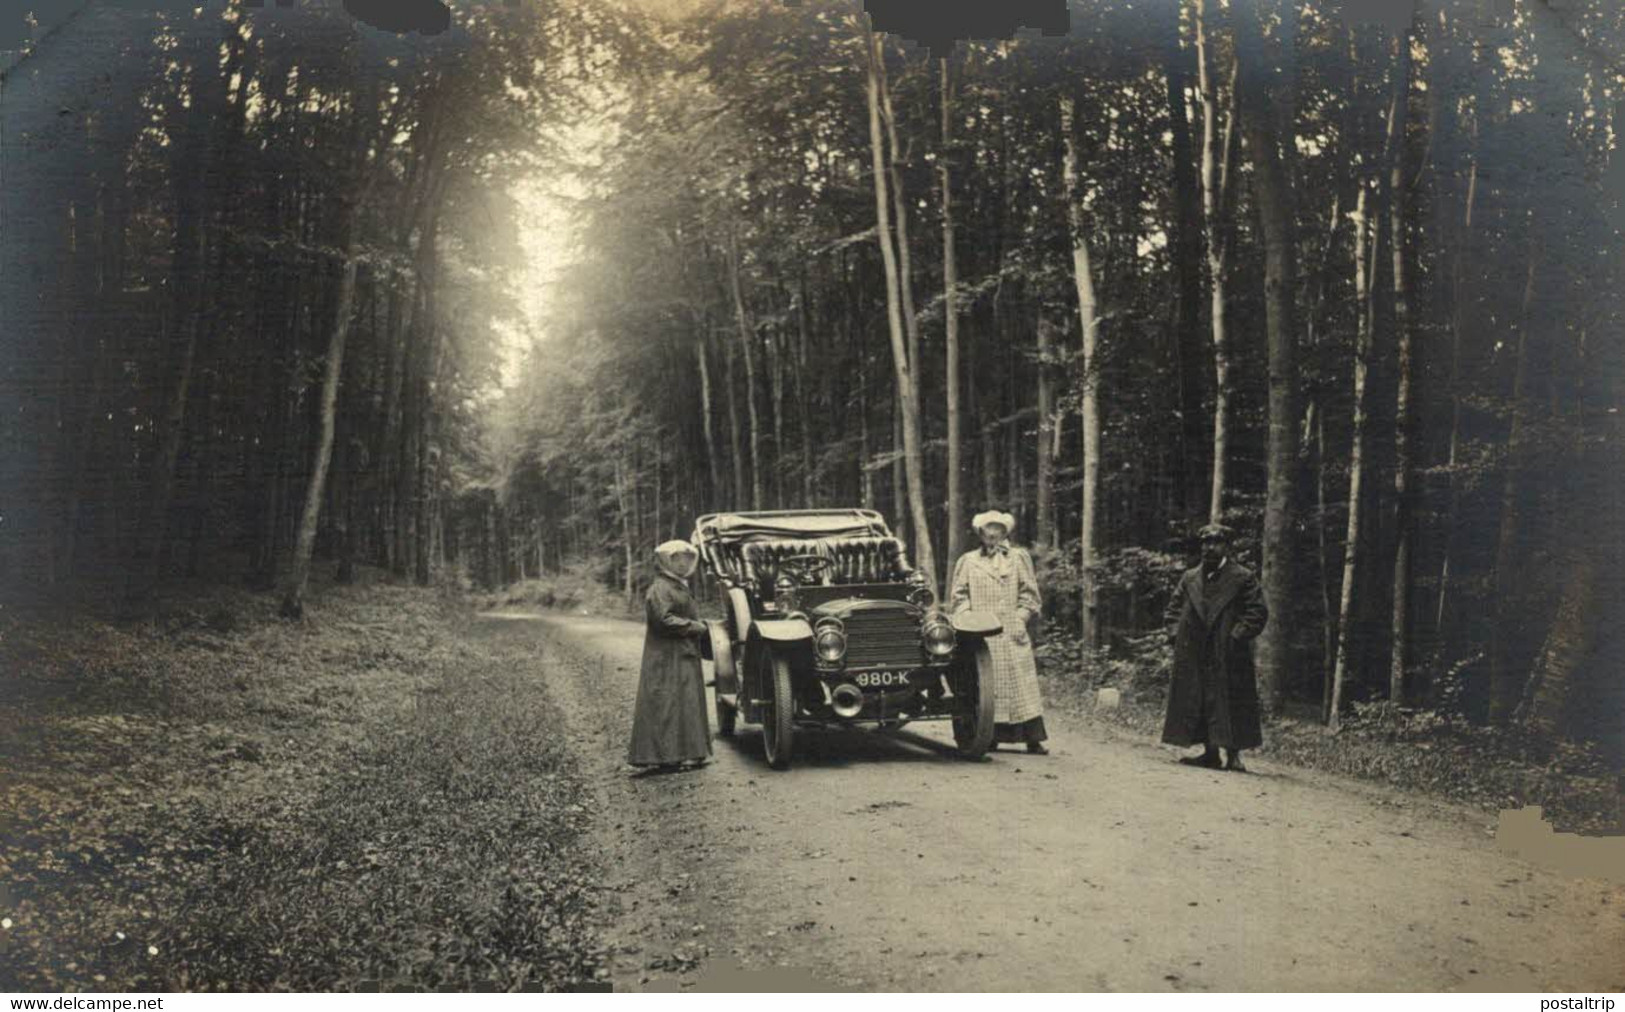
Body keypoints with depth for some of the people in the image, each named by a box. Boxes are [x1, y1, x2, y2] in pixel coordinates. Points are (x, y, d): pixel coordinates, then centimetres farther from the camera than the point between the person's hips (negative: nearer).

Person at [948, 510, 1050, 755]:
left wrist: (1022, 620, -1)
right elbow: (958, 597, 9)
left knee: (1022, 686, -5)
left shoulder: (1019, 558, 14)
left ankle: (1033, 739, -5)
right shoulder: (967, 562, 13)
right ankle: (989, 738, 2)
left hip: (1013, 634, 0)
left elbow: (1029, 595, 11)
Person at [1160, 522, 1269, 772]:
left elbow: (1258, 612, -4)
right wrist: (1176, 634, 3)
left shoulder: (1243, 578, 0)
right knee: (1196, 703, 5)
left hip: (1228, 656, -5)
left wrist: (1236, 637, -13)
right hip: (1193, 657, 5)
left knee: (1230, 704, -5)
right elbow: (1174, 608, 18)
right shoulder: (1190, 578, 14)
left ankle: (1233, 755, 1)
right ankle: (1210, 753, 13)